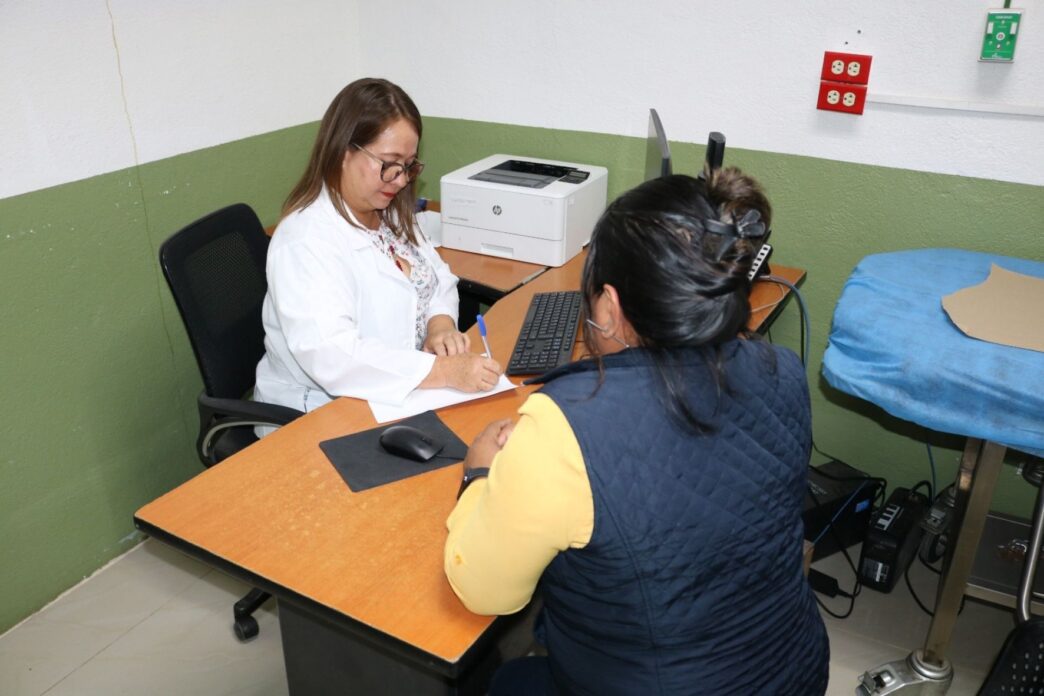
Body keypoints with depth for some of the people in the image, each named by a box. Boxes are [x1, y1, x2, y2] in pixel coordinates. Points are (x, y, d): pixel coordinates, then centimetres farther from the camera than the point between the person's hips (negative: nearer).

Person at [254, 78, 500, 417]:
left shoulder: (389, 215, 6)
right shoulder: (307, 241, -21)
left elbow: (437, 276, 15)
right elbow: (332, 356, -30)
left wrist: (440, 323, -7)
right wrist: (445, 371, -35)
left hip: (395, 400, 8)